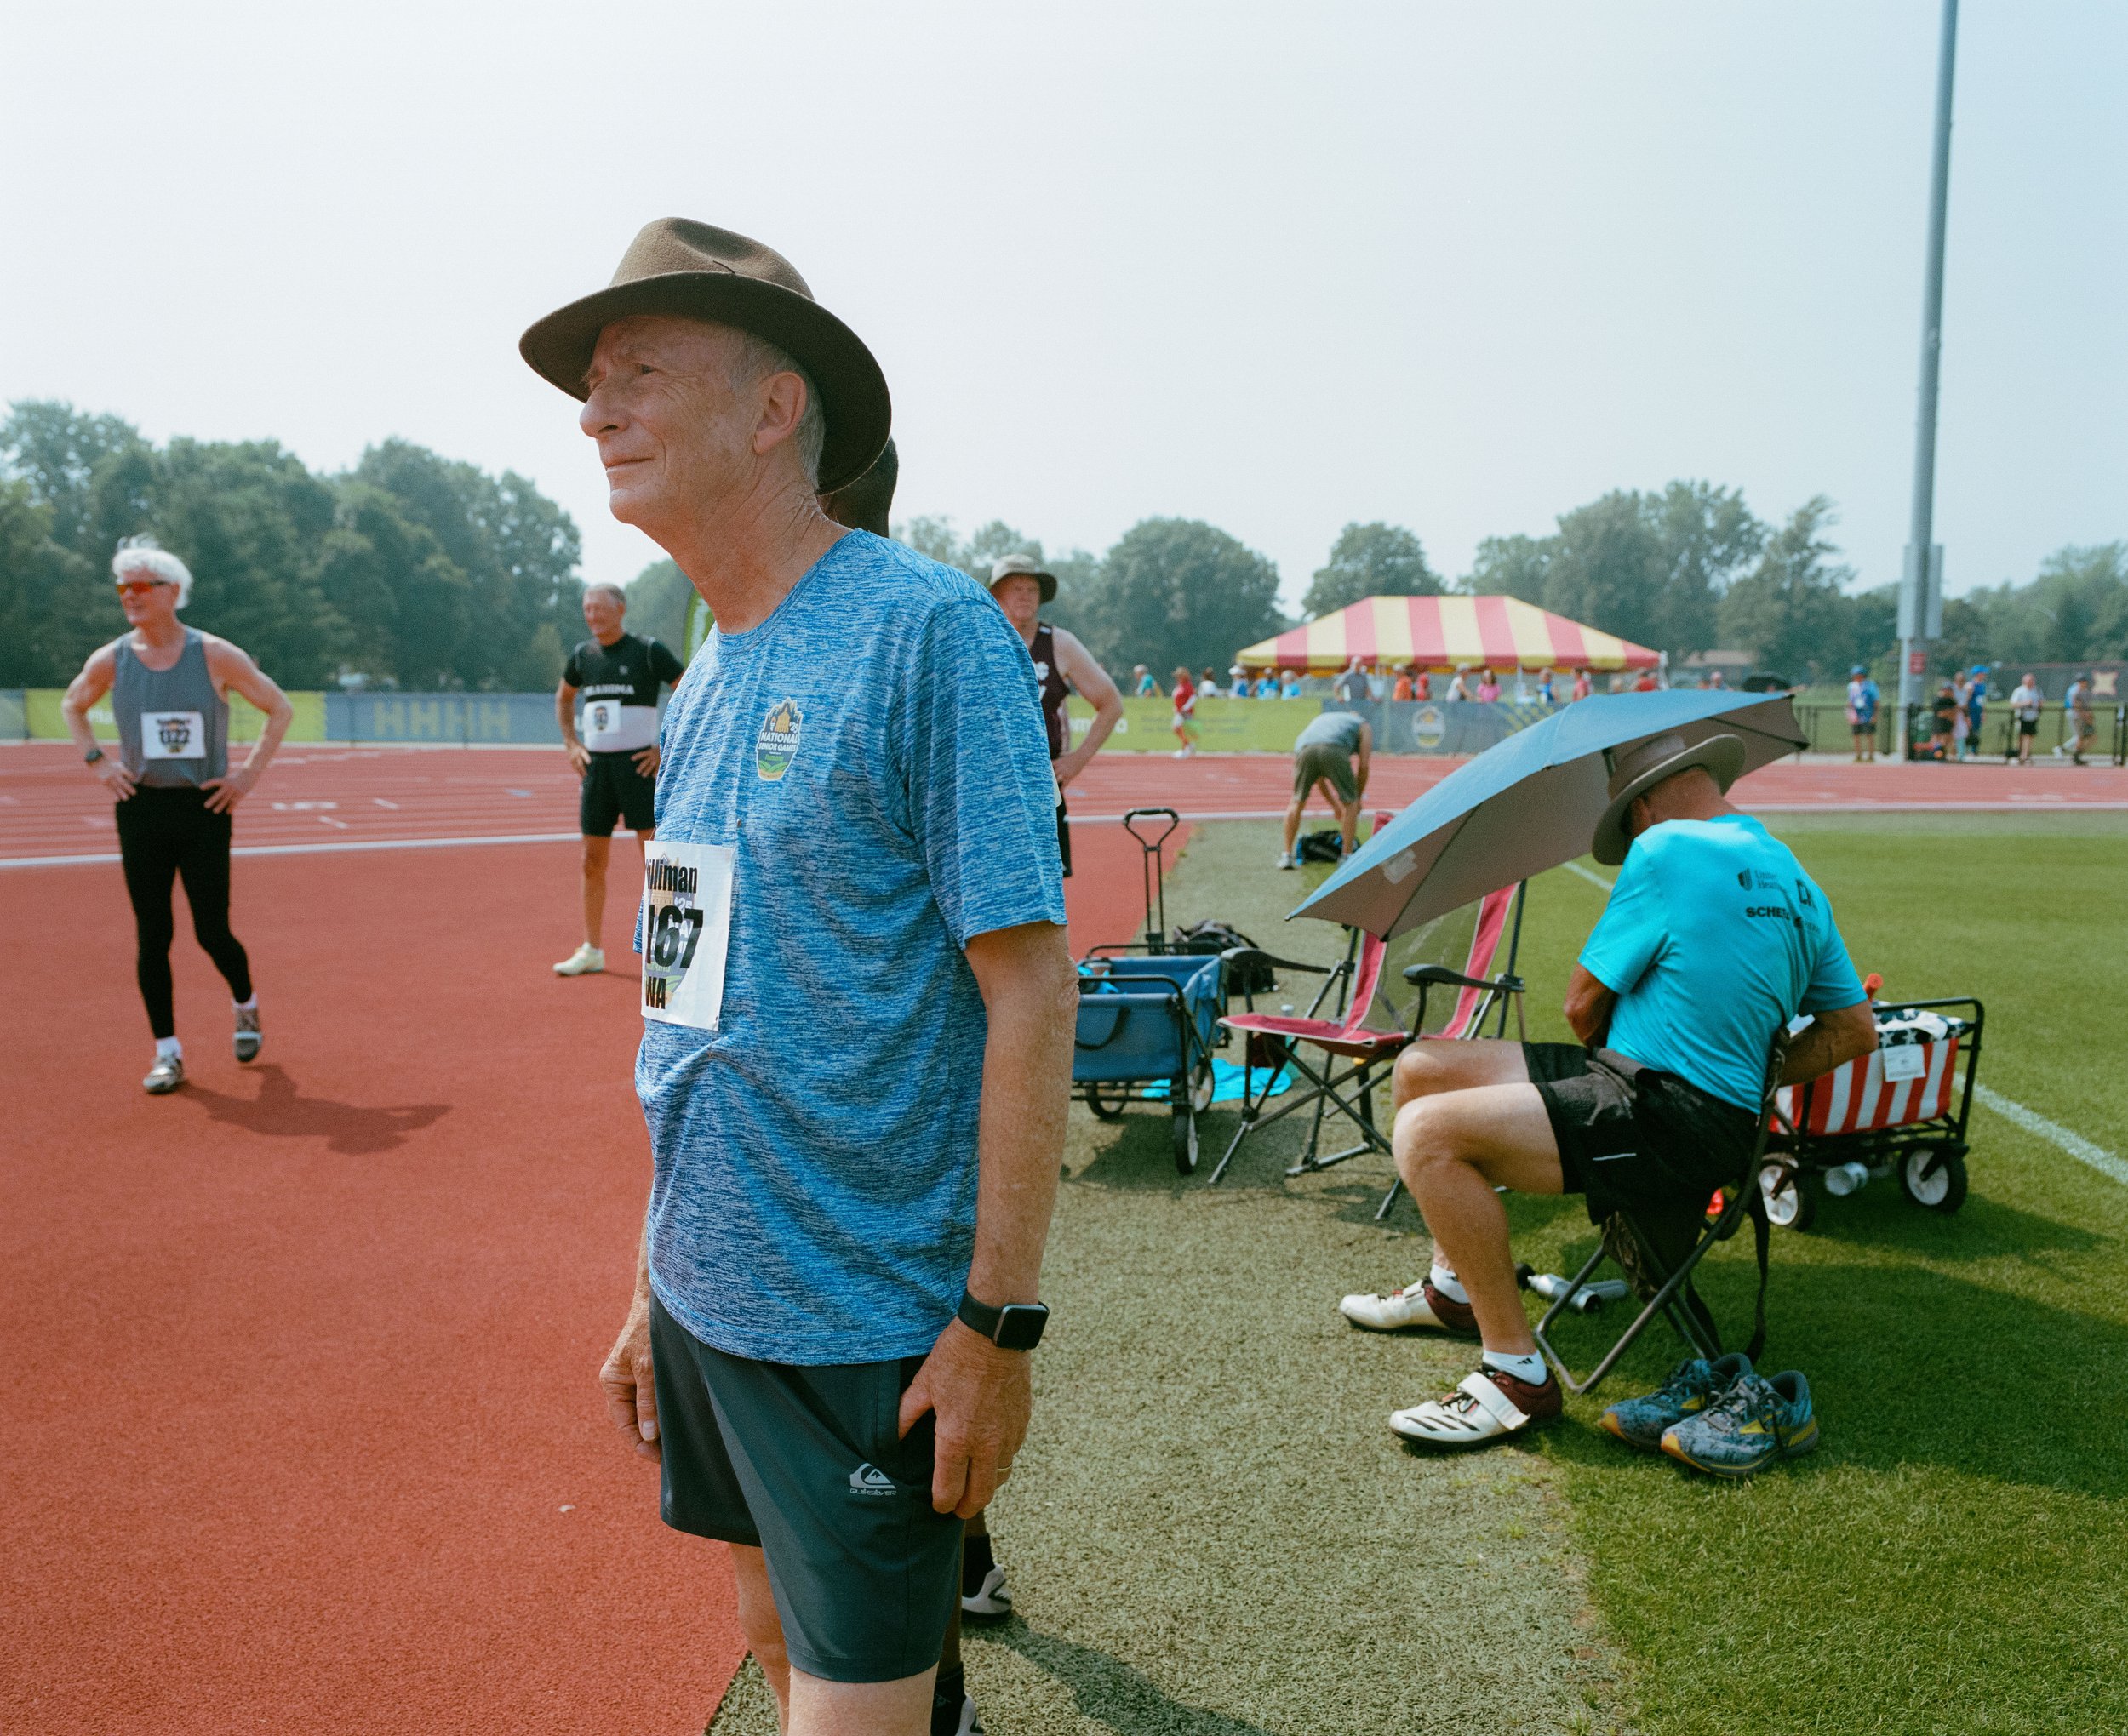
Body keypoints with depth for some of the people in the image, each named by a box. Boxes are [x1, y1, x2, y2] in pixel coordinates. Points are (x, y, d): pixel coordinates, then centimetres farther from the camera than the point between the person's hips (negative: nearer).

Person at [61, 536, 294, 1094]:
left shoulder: (215, 655, -6)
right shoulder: (109, 660, 1)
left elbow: (280, 709, 4)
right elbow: (71, 705, 22)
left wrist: (250, 772, -3)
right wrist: (97, 761, 7)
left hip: (204, 809, -2)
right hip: (140, 811, 2)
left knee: (212, 932, -2)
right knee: (152, 936, 2)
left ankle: (246, 1005, 29)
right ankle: (167, 1053, 12)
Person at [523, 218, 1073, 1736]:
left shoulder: (930, 629, -16)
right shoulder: (708, 679, 8)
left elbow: (1031, 990, -18)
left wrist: (1000, 1320, -18)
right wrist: (659, 1283, 14)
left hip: (869, 1324, -7)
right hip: (711, 1303, 8)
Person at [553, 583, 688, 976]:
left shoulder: (648, 651, -5)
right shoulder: (582, 655, 9)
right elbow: (563, 698, 29)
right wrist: (571, 743, 14)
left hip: (638, 765, -5)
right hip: (595, 766, 5)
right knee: (592, 862, 7)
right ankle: (591, 950, 16)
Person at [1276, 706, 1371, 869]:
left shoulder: (1320, 719, 43)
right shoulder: (1364, 726, 32)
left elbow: (1319, 775, 43)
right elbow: (1363, 766, 21)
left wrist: (1335, 806, 48)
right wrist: (1358, 798, 35)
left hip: (1304, 748, 4)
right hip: (1333, 751, -4)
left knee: (1297, 802, 21)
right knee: (1350, 804, 14)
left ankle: (1287, 855, 19)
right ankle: (1347, 857, 14)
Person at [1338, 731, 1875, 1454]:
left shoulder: (1667, 849, -12)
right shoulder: (1793, 876, 15)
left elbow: (1583, 1005, -7)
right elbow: (1855, 1028, 17)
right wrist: (1755, 1081, 16)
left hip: (1670, 1126, -10)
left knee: (1427, 1135, -22)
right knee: (1420, 1069, 12)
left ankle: (1517, 1373, -12)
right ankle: (1453, 1287, 30)